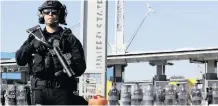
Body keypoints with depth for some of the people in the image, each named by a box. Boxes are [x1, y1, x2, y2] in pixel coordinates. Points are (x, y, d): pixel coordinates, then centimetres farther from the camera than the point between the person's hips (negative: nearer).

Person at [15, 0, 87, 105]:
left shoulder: (69, 38, 8)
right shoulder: (34, 37, 16)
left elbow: (80, 67, 1)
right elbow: (19, 60, 6)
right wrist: (32, 46, -10)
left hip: (62, 91, -1)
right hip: (39, 90, 2)